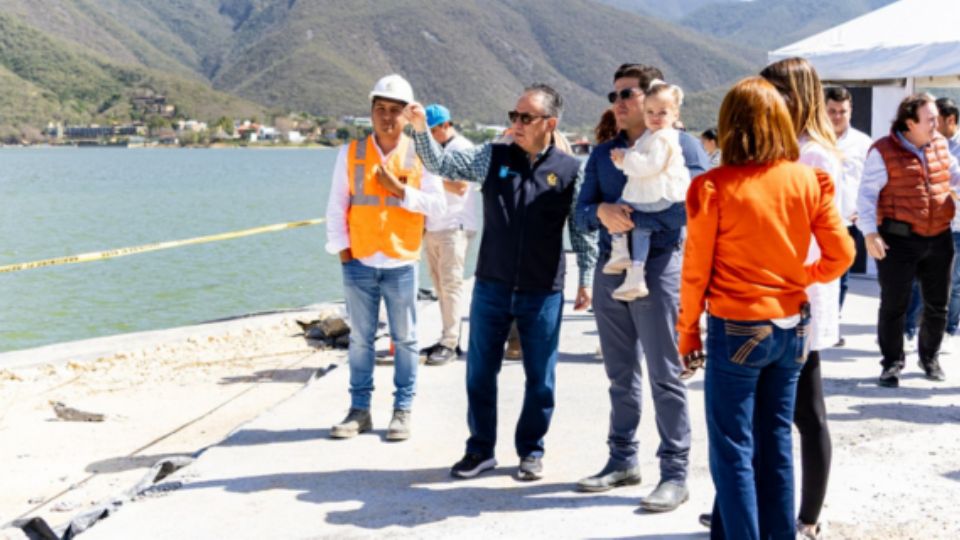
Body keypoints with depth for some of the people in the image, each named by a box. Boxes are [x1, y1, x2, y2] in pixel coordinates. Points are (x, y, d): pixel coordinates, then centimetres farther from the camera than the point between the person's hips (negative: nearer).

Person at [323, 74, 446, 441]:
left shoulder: (420, 153, 1)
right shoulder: (351, 153, 4)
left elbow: (437, 204, -2)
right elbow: (337, 206, 5)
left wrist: (400, 190, -13)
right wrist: (341, 248, -1)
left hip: (402, 263, -1)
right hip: (359, 262, 1)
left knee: (404, 339, 5)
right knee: (360, 339, 7)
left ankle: (402, 410, 14)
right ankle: (359, 410, 16)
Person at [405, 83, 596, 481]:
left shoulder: (570, 170, -3)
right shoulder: (493, 157, 2)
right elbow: (442, 164, -1)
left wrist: (586, 279, 3)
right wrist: (420, 130, -17)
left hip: (543, 293, -2)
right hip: (491, 287, 2)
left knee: (540, 378, 8)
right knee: (480, 371, 9)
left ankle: (531, 451, 25)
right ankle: (480, 449, 24)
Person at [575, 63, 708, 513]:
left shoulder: (682, 145, -2)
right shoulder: (603, 153, 15)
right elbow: (582, 211, 6)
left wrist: (633, 217, -19)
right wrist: (602, 212, -16)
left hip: (658, 266, -5)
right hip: (610, 268, 6)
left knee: (665, 376, -4)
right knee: (621, 375, 12)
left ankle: (675, 474, 1)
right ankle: (623, 460, 23)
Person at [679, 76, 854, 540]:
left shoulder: (712, 187, -12)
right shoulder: (809, 180, -2)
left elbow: (695, 269, -8)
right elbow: (841, 254, 0)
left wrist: (688, 330, 4)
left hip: (736, 330, -4)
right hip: (791, 326, 5)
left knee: (733, 448, 3)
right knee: (776, 441, 16)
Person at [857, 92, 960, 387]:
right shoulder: (884, 151, -10)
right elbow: (867, 194, -10)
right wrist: (870, 233, -17)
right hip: (899, 241, -5)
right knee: (894, 305, 1)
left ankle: (930, 357, 34)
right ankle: (892, 364, 14)